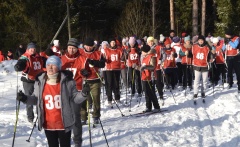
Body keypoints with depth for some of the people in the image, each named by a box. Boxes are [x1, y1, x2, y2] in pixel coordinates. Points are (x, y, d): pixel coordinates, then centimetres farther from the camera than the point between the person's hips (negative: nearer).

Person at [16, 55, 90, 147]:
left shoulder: (67, 81, -9)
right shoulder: (40, 81, -1)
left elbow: (75, 98, -1)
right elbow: (36, 99, 11)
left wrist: (83, 94, -20)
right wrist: (25, 98, -6)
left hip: (64, 123, -3)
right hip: (48, 124, 3)